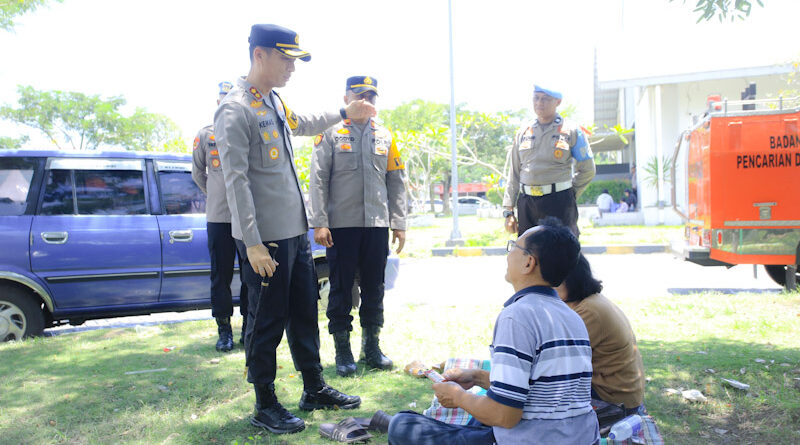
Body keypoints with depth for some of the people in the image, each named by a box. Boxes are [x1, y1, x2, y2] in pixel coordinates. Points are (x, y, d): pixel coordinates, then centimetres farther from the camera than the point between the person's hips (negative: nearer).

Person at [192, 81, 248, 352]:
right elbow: (197, 173, 19)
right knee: (221, 275, 4)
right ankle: (224, 329, 15)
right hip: (218, 217, 1)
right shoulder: (206, 135, 7)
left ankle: (249, 327, 17)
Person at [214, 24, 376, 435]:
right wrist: (253, 244, -22)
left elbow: (301, 125, 36)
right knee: (267, 323, 3)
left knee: (304, 313, 17)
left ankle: (314, 390, 33)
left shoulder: (275, 101, 12)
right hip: (265, 239, -9)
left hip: (295, 232, 9)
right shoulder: (235, 110, -15)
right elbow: (236, 181, -20)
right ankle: (265, 407, 19)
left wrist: (344, 114, 35)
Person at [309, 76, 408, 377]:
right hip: (341, 225, -3)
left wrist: (398, 223, 7)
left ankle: (372, 346, 21)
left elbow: (396, 182, 13)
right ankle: (342, 350, 14)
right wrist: (319, 223, -11)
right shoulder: (331, 134, 1)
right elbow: (318, 180, -4)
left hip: (377, 225, 3)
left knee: (374, 288, 9)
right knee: (341, 288, 3)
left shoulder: (385, 136, 12)